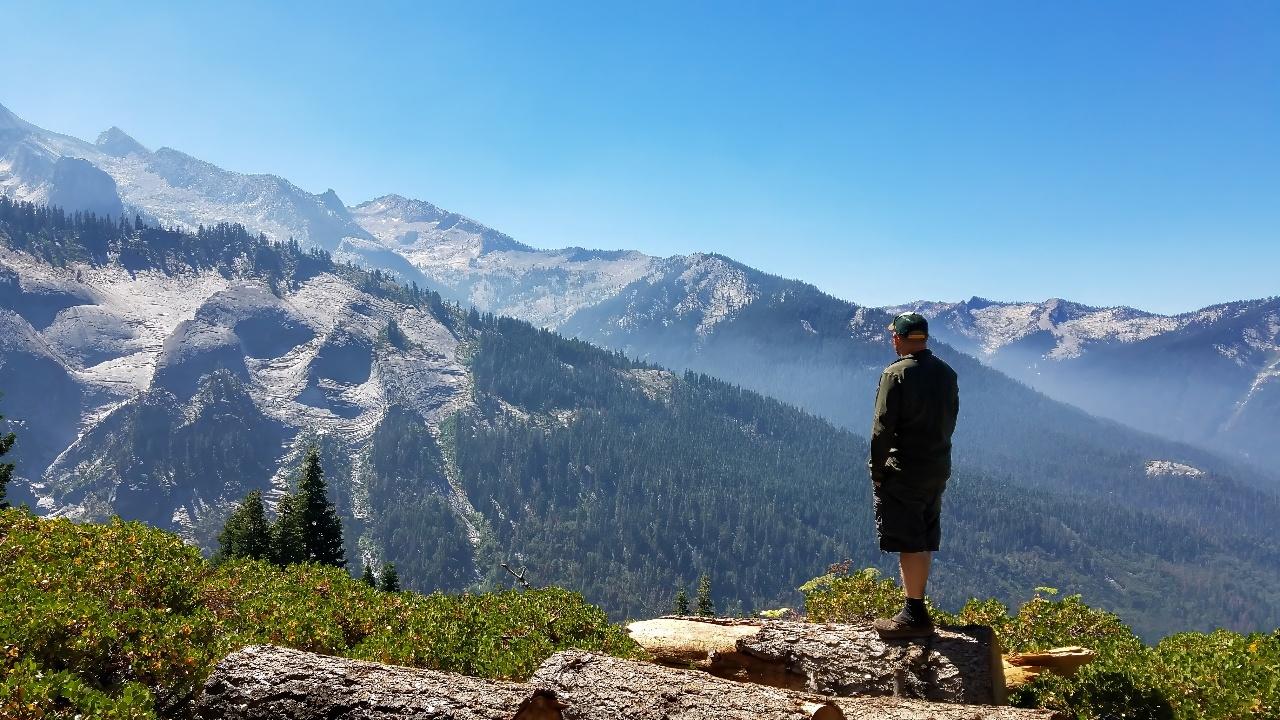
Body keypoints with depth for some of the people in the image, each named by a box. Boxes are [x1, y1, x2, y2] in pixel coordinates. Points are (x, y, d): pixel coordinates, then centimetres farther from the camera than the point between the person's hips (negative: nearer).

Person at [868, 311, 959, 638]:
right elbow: (950, 420, 14)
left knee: (908, 542, -3)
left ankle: (915, 616, 0)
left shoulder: (896, 374, -14)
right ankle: (916, 608, 26)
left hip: (904, 470, -8)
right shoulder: (947, 374, 9)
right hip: (939, 468, 8)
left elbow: (883, 427, -15)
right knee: (923, 541, 15)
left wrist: (876, 470, -7)